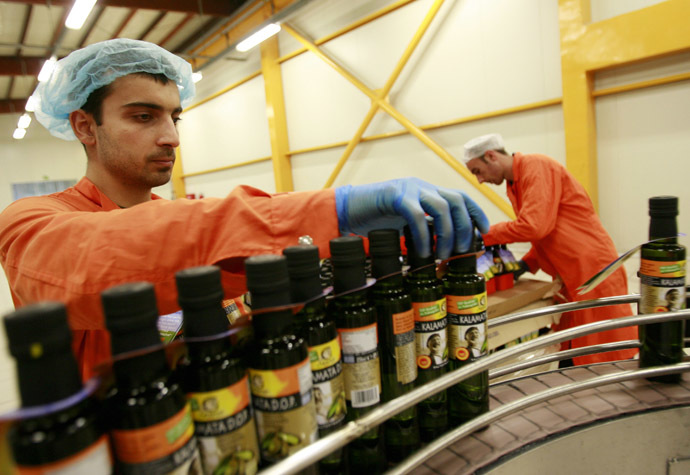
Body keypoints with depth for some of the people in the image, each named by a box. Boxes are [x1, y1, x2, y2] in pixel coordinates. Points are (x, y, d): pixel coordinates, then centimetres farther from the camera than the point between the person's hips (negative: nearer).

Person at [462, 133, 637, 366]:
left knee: (608, 357, 1)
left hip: (593, 270, -9)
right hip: (571, 279, 9)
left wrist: (486, 234, -15)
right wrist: (526, 264, 2)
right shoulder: (514, 186, 13)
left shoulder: (536, 166, -14)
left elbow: (534, 226, -26)